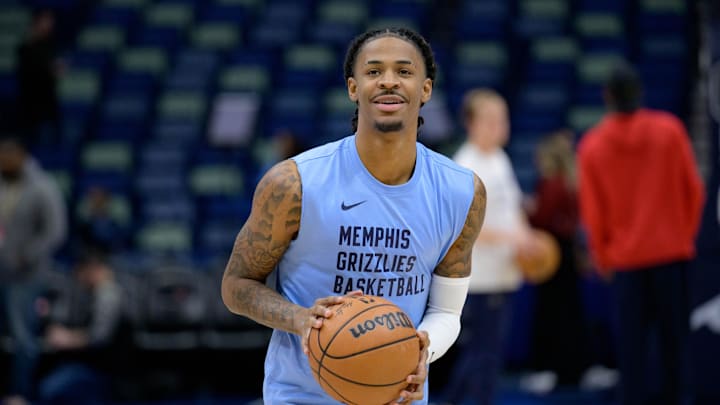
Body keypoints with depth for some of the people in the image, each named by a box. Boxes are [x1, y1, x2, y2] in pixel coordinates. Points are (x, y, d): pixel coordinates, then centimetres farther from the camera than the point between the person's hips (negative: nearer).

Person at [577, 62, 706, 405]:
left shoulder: (592, 146, -5)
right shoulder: (669, 130, -5)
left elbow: (592, 213, -1)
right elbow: (694, 190, 1)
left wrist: (602, 257, 13)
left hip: (625, 258, 0)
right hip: (673, 251, 0)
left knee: (631, 342, 5)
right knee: (673, 338, 11)